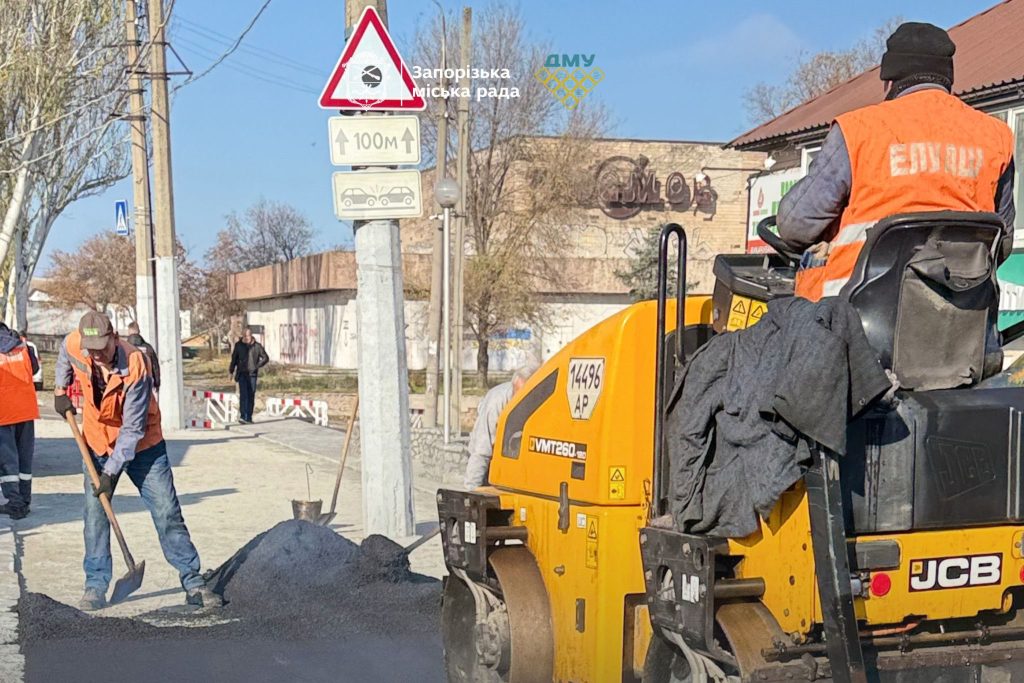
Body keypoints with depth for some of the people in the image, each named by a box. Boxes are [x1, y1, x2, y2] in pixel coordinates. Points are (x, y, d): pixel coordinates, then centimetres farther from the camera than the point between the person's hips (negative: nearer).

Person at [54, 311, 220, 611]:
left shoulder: (135, 367, -31)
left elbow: (132, 428, -27)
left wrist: (112, 472, -26)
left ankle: (193, 583, 4)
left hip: (142, 444, -4)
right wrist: (60, 390, 8)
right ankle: (96, 586, 9)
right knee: (95, 514, 0)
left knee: (167, 513, -3)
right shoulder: (73, 345, -18)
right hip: (97, 443, 4)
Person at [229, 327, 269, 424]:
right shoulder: (238, 345, 4)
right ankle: (242, 416, -18)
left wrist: (257, 366, -2)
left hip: (252, 374, 0)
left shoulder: (257, 346, 0)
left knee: (251, 396, 3)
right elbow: (234, 358, 13)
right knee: (243, 394, -12)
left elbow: (266, 358, 7)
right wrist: (231, 370, 13)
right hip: (241, 373, 0)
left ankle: (249, 418, 10)